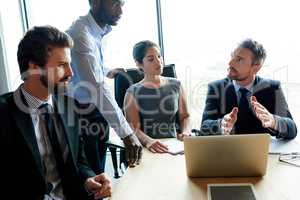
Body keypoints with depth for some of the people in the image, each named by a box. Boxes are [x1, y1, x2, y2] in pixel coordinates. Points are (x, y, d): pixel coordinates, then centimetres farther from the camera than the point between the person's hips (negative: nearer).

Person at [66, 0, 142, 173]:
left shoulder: (98, 29, 2)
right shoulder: (81, 34, -27)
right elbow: (97, 86, -36)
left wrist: (106, 71, 23)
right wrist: (126, 132, -39)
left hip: (96, 110, 8)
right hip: (81, 113, -8)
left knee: (97, 171, 20)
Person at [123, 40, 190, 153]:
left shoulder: (175, 85, 10)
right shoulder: (133, 93, 0)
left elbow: (184, 116, 17)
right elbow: (133, 128, -7)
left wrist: (184, 131, -3)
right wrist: (147, 141, -26)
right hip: (147, 149, -3)